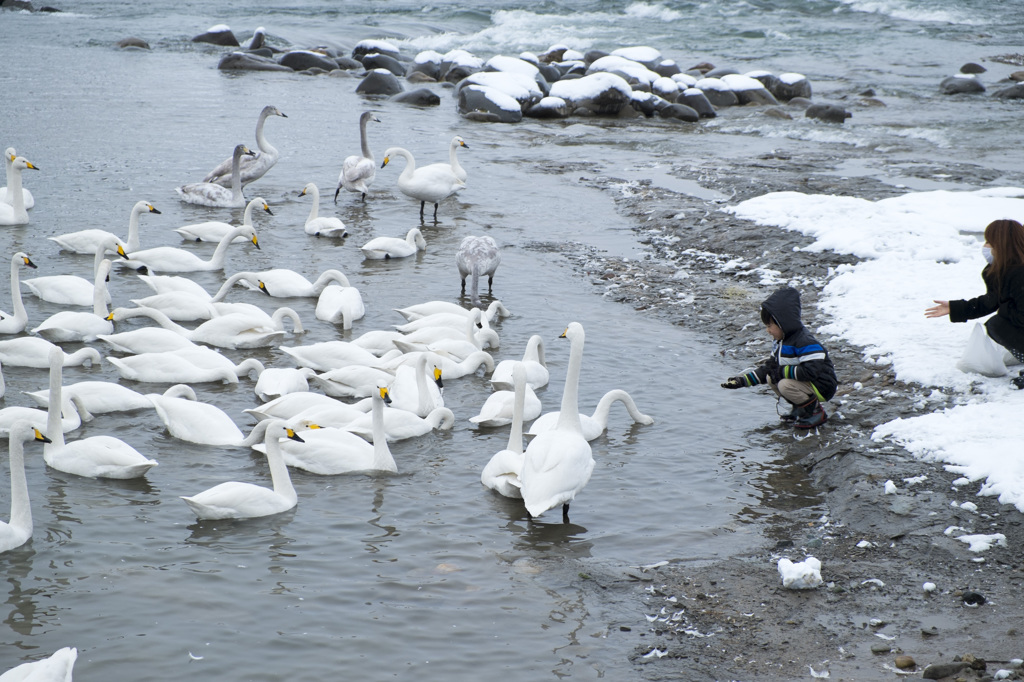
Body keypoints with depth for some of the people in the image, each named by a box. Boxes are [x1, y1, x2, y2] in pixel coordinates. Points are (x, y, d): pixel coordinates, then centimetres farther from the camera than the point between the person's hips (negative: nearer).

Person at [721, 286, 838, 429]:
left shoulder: (805, 342, -25)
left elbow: (812, 371, -35)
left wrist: (783, 371, -26)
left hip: (822, 387, -10)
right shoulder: (779, 340, 6)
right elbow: (770, 367, 13)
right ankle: (800, 408, 13)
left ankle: (816, 411, -8)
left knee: (786, 385, -28)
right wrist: (743, 381, 4)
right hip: (805, 383, 10)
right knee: (771, 379, 5)